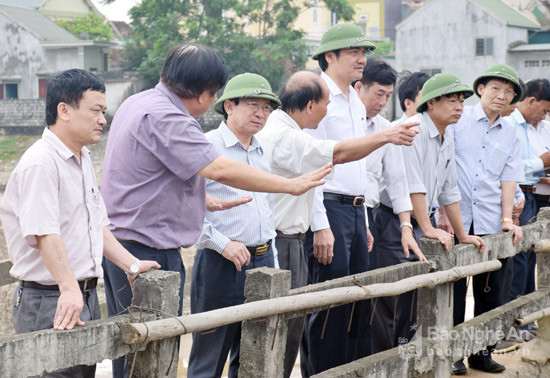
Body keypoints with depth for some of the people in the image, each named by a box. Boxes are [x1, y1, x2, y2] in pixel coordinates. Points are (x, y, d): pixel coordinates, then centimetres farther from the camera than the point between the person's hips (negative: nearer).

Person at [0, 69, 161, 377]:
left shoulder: (83, 160, 15)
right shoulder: (40, 163, -16)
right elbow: (45, 233, -25)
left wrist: (131, 265, 13)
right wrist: (69, 289, -33)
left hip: (86, 294, 9)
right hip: (52, 302, -9)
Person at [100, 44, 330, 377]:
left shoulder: (137, 103, 13)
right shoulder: (164, 117, -19)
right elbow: (221, 170, -25)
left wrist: (203, 199, 22)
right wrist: (291, 185, -19)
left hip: (120, 242, 10)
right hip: (148, 249, -10)